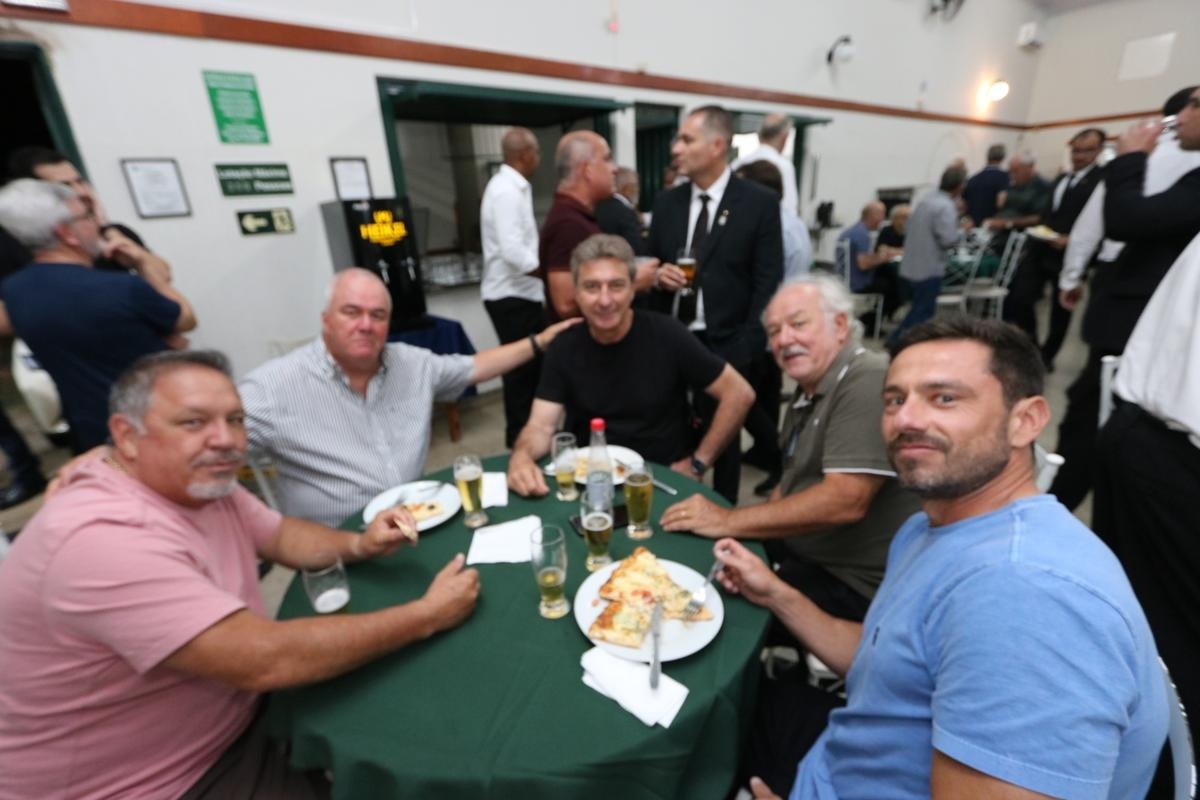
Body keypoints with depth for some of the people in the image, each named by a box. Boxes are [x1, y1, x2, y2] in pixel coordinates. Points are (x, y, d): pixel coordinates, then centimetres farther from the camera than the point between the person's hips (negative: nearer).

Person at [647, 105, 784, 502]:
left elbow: (767, 284, -5)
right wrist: (659, 275, -9)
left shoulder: (760, 203, -3)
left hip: (726, 346, -3)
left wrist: (746, 350, -12)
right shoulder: (666, 202, 10)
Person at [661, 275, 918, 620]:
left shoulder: (869, 381, -21)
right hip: (799, 549, 8)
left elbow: (845, 501, -29)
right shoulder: (807, 392, 8)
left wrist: (728, 521, -21)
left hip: (854, 582, -8)